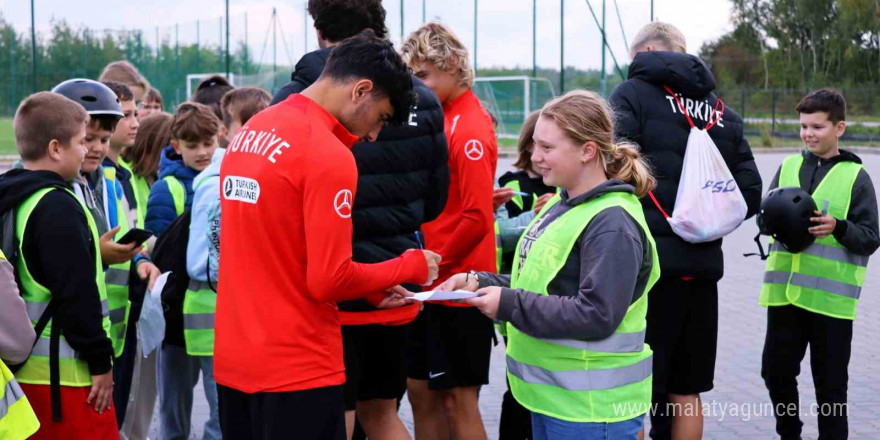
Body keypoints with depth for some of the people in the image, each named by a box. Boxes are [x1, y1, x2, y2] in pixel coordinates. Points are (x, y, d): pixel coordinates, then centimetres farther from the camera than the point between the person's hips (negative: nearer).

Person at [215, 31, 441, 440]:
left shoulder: (249, 133, 10)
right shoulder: (330, 157, -17)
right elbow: (330, 281, -18)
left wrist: (372, 284, 11)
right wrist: (410, 267, -2)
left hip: (233, 360, 8)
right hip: (296, 370, -8)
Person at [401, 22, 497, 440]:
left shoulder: (470, 128, -16)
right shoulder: (442, 119, 9)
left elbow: (477, 218, -21)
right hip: (432, 288, 8)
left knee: (458, 400, 1)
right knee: (422, 391, 14)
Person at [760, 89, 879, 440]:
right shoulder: (789, 167, 9)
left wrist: (837, 228, -21)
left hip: (831, 298, -4)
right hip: (784, 292, 4)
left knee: (830, 383, 5)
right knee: (776, 371, 12)